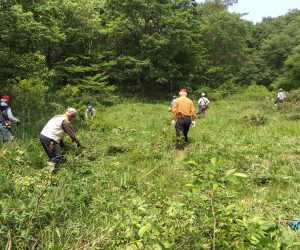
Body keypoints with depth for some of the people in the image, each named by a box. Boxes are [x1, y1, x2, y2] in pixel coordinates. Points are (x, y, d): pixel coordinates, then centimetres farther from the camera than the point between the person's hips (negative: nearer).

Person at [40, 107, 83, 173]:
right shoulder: (65, 121, -7)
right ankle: (52, 168, -17)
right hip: (49, 139, -9)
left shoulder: (58, 117, 21)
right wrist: (78, 142, 4)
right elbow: (71, 132, -5)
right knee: (57, 156, -7)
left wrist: (61, 142, 29)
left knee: (51, 155, 15)